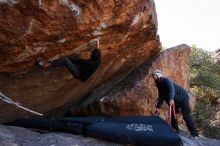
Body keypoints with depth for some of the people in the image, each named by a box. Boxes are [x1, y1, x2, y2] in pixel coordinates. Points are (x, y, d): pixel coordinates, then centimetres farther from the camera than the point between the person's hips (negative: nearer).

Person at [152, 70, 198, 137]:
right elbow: (161, 97, 7)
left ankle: (194, 133, -10)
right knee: (172, 114, 6)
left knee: (186, 116, -14)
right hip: (175, 101, 9)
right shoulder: (159, 85, 8)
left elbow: (171, 88, -39)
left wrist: (171, 99, -55)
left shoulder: (165, 80, -20)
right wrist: (158, 107, -5)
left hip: (183, 97, -9)